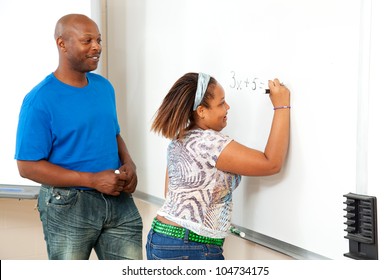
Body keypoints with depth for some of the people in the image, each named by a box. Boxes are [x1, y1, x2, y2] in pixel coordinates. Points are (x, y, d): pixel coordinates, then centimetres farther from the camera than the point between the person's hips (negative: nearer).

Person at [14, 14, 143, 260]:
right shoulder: (40, 100, -14)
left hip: (118, 200, 5)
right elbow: (28, 166, -16)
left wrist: (129, 164, -4)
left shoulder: (105, 87, 6)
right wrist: (93, 179, -21)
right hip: (68, 205, -5)